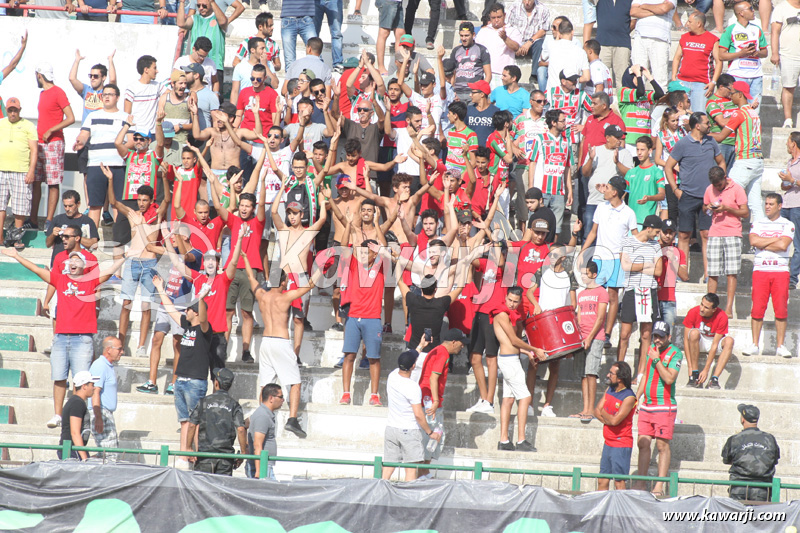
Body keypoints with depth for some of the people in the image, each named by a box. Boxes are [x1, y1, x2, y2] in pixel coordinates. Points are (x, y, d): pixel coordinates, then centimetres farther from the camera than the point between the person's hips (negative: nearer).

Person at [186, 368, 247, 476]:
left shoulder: (204, 401, 4)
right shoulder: (234, 405, 3)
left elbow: (192, 425, -1)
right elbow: (241, 429, -7)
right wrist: (243, 453, 0)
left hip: (205, 454, 0)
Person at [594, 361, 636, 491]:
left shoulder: (629, 397, -16)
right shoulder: (609, 390, 8)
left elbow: (615, 420, -22)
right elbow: (597, 411, 7)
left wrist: (603, 412, -3)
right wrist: (608, 418, -11)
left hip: (621, 445, -8)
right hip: (608, 443, 8)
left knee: (619, 482, -7)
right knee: (602, 481, 10)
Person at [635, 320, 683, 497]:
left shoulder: (675, 353, -7)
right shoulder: (651, 350, 14)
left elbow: (669, 378, -18)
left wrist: (656, 360, -15)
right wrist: (636, 398, 21)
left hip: (664, 406, -6)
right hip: (646, 405, 6)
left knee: (663, 445, -6)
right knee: (643, 443, 4)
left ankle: (660, 485, -5)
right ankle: (640, 483, 8)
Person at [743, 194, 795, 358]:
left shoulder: (788, 225, 7)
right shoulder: (758, 224, 12)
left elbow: (783, 245, -10)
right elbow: (753, 241, -7)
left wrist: (763, 244, -3)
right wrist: (775, 239, -5)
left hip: (781, 270, -1)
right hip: (760, 269, 1)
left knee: (781, 309, -4)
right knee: (757, 307, -5)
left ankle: (780, 345, 3)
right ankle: (754, 345, 0)